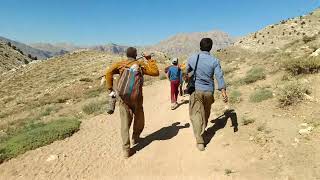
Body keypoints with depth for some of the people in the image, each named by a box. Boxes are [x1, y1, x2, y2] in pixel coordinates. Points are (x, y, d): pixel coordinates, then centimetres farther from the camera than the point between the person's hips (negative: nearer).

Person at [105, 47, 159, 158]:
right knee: (139, 120, 23)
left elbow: (109, 72, -10)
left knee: (125, 123, 6)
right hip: (136, 98, -1)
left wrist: (110, 88, -4)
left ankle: (126, 149, 5)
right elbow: (155, 72, 4)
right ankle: (135, 139, 41)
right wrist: (150, 60, 11)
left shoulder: (120, 64, 5)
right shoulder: (140, 64, 2)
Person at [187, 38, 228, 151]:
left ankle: (200, 141, -9)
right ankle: (202, 130, 46)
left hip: (196, 90, -1)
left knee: (196, 114, -1)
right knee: (206, 113, 22)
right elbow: (219, 77, -13)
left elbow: (187, 71, 16)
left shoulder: (192, 58, -1)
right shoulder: (214, 61, -5)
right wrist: (224, 93, -14)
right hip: (209, 91, 2)